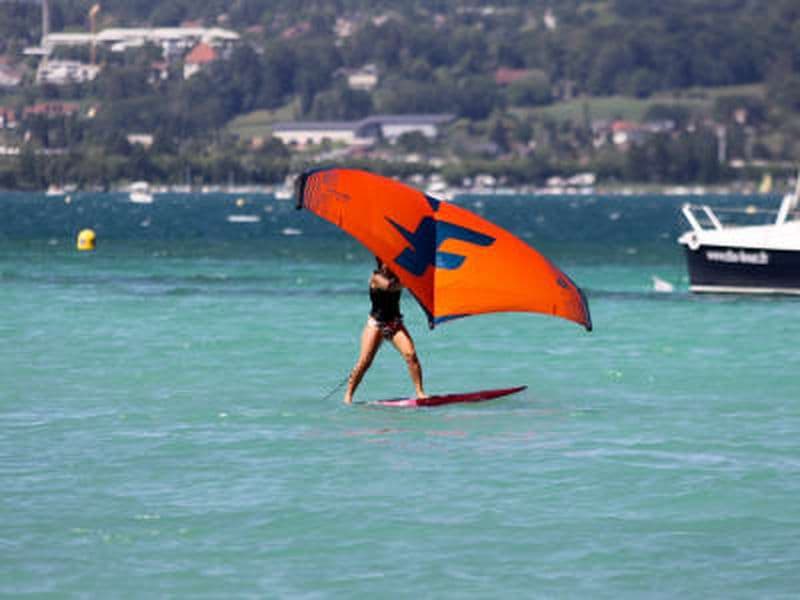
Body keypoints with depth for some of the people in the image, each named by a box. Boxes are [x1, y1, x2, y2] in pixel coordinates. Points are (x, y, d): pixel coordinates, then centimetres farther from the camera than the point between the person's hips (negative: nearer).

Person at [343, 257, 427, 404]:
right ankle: (348, 395, 3)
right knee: (364, 361, -9)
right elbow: (389, 286, -27)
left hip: (395, 323, 3)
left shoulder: (398, 275, 3)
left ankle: (420, 392, -10)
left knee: (411, 354, -17)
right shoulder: (376, 277, -8)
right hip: (376, 323, -3)